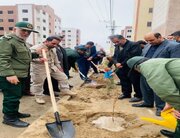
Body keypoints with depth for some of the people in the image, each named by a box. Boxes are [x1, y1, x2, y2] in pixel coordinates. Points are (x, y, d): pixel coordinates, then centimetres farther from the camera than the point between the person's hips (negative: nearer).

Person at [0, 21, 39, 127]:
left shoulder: (22, 42, 20)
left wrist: (36, 54, 17)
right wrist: (9, 74, -30)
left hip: (21, 75, 10)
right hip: (10, 76, -10)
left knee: (17, 96, 19)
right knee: (12, 97, -2)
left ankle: (14, 113, 34)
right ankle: (9, 118, 13)